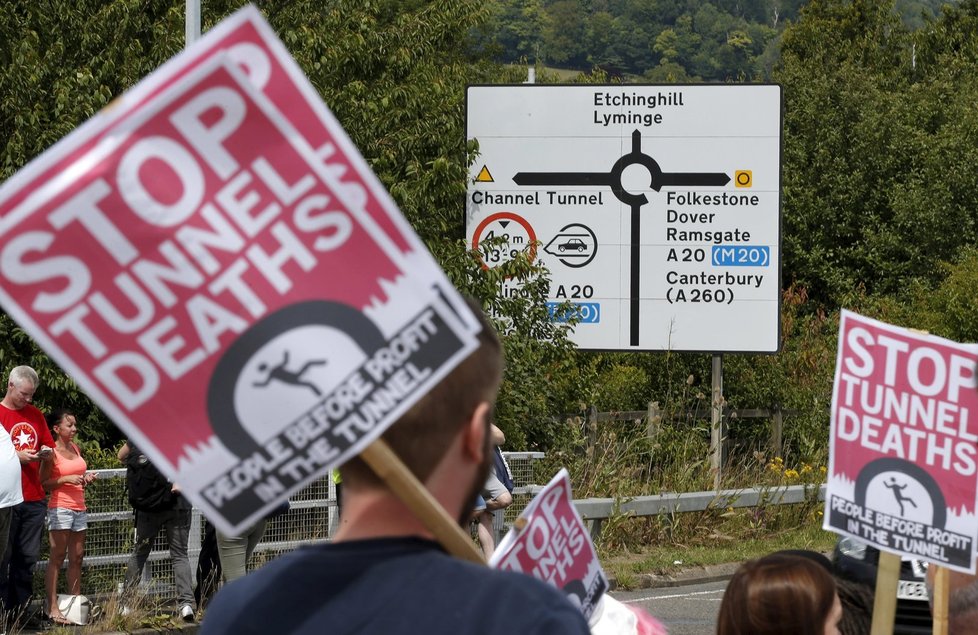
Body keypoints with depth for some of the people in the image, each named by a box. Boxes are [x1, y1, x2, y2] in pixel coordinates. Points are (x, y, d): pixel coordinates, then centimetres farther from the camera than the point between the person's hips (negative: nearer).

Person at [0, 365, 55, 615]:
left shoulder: (35, 415, 16)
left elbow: (49, 445, 22)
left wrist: (46, 453, 0)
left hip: (34, 498, 6)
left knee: (28, 557, 6)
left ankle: (23, 610, 10)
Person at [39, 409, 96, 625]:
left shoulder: (75, 449, 15)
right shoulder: (52, 452, -7)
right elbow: (44, 484, -11)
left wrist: (86, 479, 7)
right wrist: (66, 479, -20)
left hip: (79, 508, 8)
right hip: (60, 508, -8)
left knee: (77, 558, 6)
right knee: (57, 557, -9)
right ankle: (52, 608, -11)